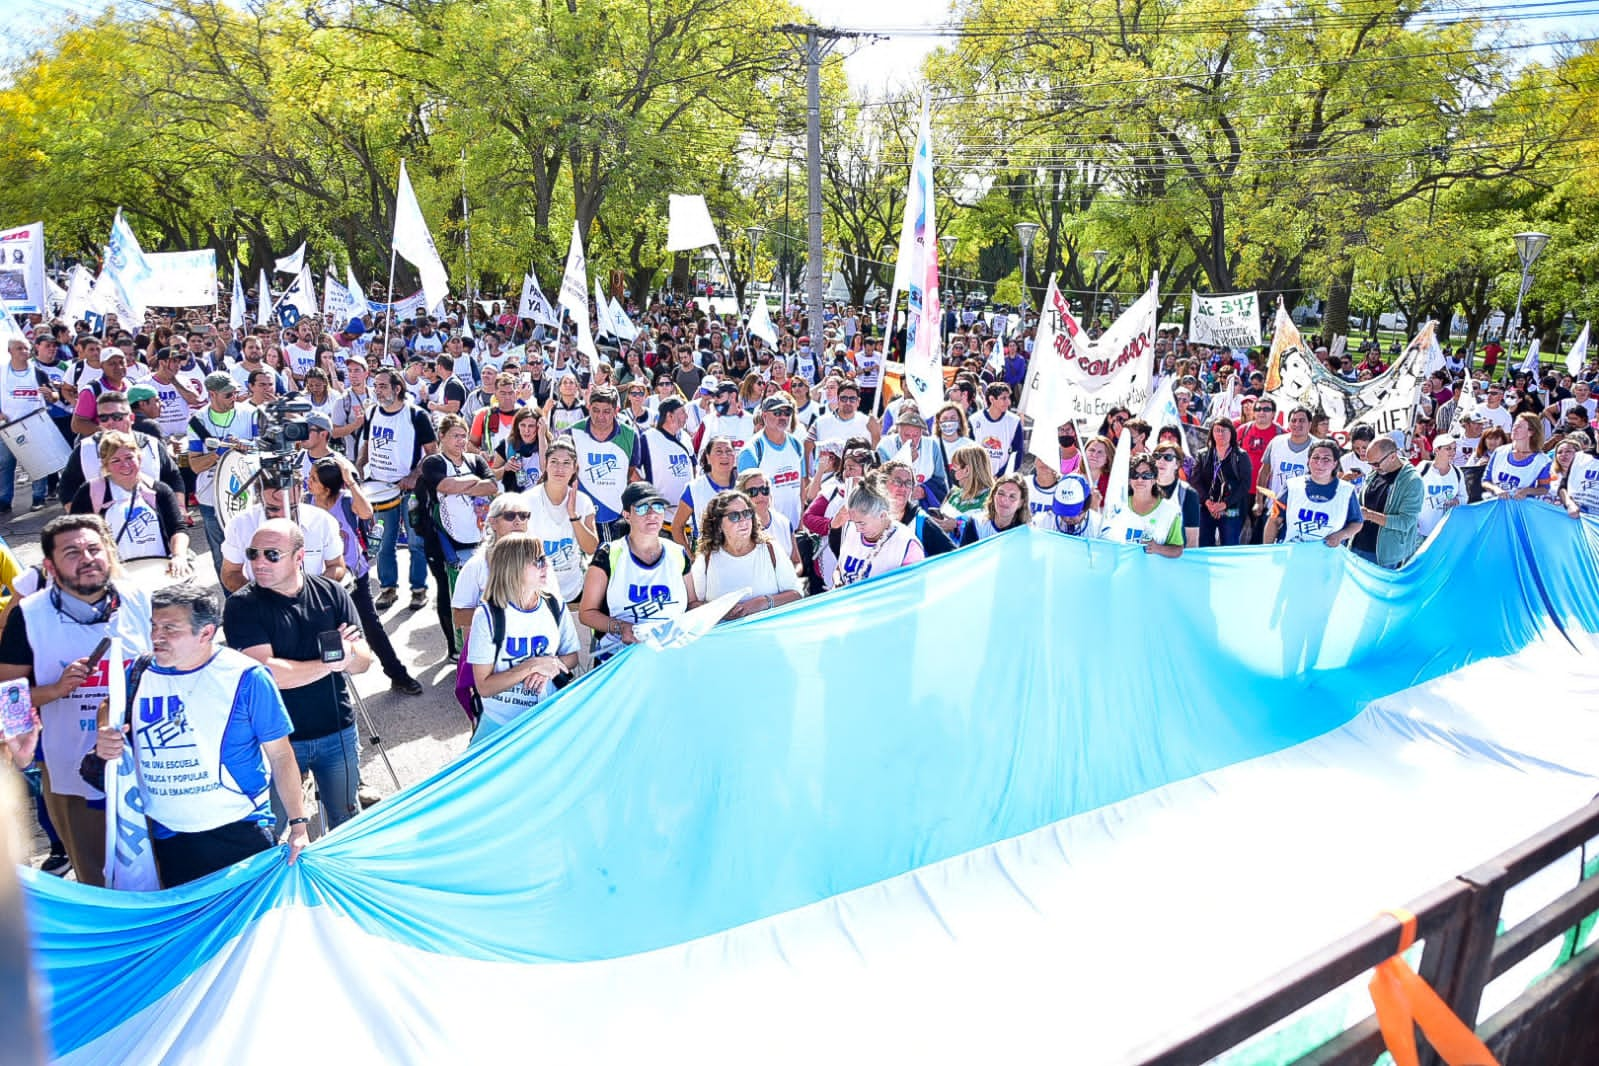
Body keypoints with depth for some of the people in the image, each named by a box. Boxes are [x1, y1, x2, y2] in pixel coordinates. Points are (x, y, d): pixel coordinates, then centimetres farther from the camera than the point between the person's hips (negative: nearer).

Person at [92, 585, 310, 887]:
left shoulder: (245, 677, -12)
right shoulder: (139, 674, 1)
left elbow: (280, 755, -9)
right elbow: (125, 741, 16)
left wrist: (298, 824, -13)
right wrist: (107, 744, -9)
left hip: (240, 836, -4)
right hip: (168, 838, 4)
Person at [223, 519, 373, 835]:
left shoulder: (331, 594, -1)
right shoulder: (242, 606, -11)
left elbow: (364, 660, -5)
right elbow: (267, 673, -23)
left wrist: (347, 655, -27)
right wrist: (329, 662, -15)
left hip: (339, 733, 3)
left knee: (347, 822, 19)